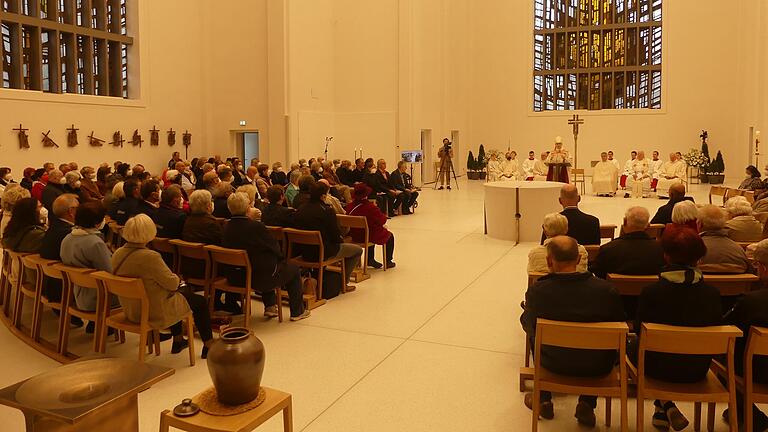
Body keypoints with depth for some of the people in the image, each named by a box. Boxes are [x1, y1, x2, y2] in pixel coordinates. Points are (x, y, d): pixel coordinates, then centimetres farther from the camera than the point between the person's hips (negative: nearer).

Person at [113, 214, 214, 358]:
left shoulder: (117, 254, -5)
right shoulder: (149, 256, -30)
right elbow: (173, 283, -21)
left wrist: (172, 279, 10)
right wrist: (176, 277, 2)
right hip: (153, 313, -8)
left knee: (180, 293, 32)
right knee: (201, 302, 12)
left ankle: (178, 341, 41)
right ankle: (208, 346, 24)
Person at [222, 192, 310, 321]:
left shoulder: (226, 228, -6)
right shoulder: (255, 226, -25)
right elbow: (274, 247, -12)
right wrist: (281, 257, 8)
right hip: (260, 278, -7)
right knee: (294, 269, 16)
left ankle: (269, 306, 37)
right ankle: (297, 311, 27)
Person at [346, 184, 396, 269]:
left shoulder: (349, 206, -9)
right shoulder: (371, 207, -26)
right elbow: (382, 220, -16)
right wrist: (384, 216, 7)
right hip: (370, 237, -6)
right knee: (390, 236, 23)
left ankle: (370, 259, 42)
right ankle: (388, 261, 32)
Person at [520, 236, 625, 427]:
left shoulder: (537, 291, -18)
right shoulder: (606, 289, -17)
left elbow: (529, 325, 1)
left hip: (553, 364, 0)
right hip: (597, 367, 1)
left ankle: (544, 400, 36)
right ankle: (587, 404, 23)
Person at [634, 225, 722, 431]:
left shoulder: (650, 292, -20)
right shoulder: (712, 293, -13)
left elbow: (639, 331, -7)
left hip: (659, 368, -3)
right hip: (697, 371, 3)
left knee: (633, 346, 25)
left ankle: (665, 406, 18)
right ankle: (663, 411, 30)